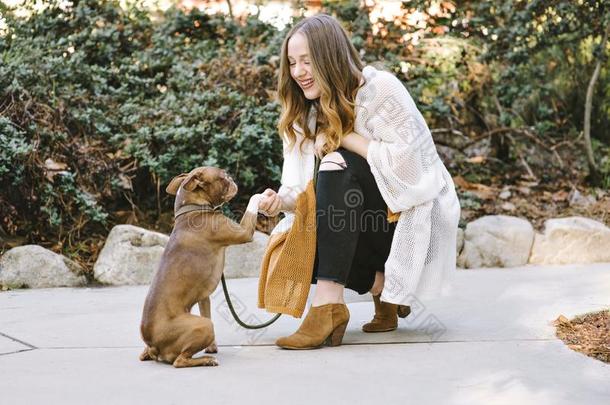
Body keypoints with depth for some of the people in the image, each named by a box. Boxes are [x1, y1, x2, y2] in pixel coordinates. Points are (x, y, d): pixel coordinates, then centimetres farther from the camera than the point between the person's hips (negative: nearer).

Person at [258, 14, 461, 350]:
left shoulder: (380, 89, -15)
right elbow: (304, 190, -5)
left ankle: (329, 305, -38)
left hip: (416, 216, -6)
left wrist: (345, 137, -21)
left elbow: (405, 162, -24)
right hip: (368, 221, 6)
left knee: (339, 165, -30)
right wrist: (281, 202, -27)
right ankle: (378, 281, 1)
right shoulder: (305, 113, 3)